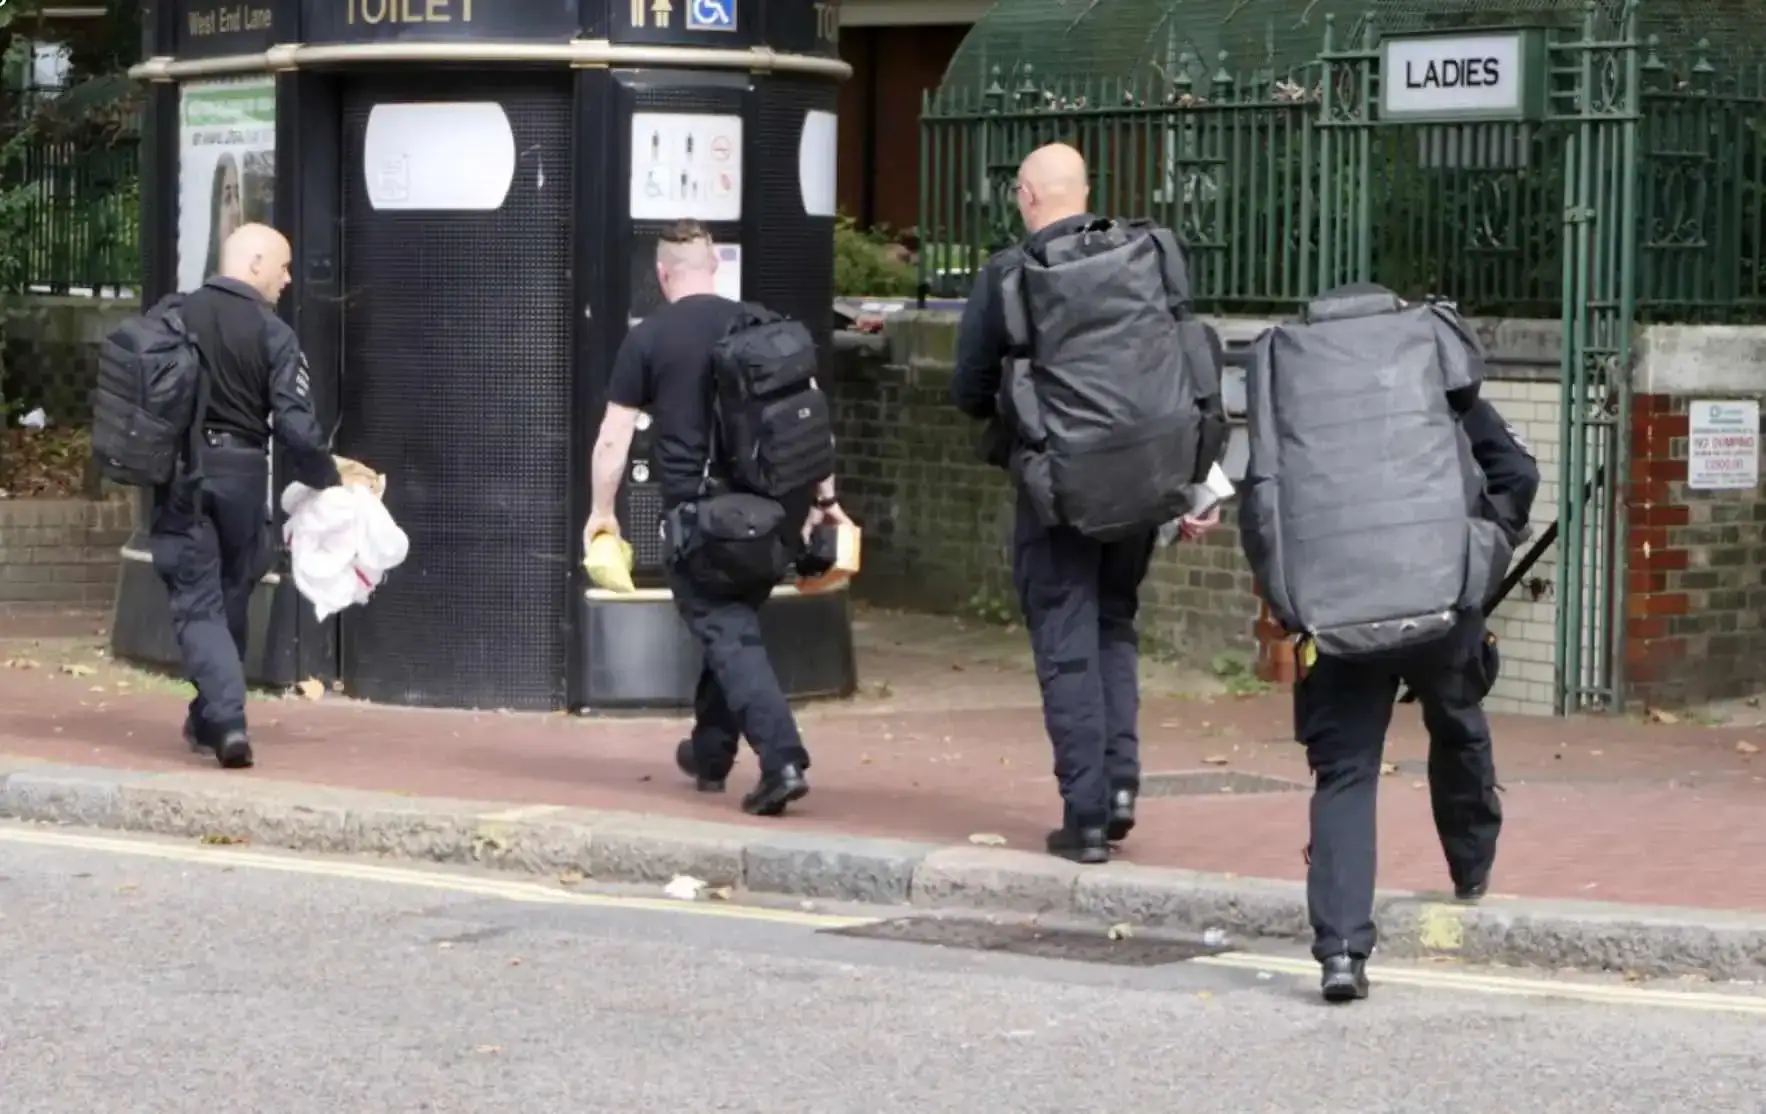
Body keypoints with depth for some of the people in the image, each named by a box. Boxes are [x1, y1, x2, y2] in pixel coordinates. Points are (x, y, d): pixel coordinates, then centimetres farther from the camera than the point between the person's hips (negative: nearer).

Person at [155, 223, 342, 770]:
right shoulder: (272, 334, -7)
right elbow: (296, 426, -13)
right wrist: (329, 483, 1)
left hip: (179, 473, 1)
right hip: (240, 472, -1)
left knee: (197, 602, -1)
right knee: (231, 601, 16)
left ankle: (225, 719, -17)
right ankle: (210, 720, 25)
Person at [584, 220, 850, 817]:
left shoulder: (647, 339, -3)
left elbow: (613, 438, -3)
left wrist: (602, 511, 8)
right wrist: (824, 497, 13)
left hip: (697, 511, -4)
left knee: (728, 634, -5)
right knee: (734, 620, 21)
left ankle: (782, 760, -21)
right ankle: (709, 753, 34)